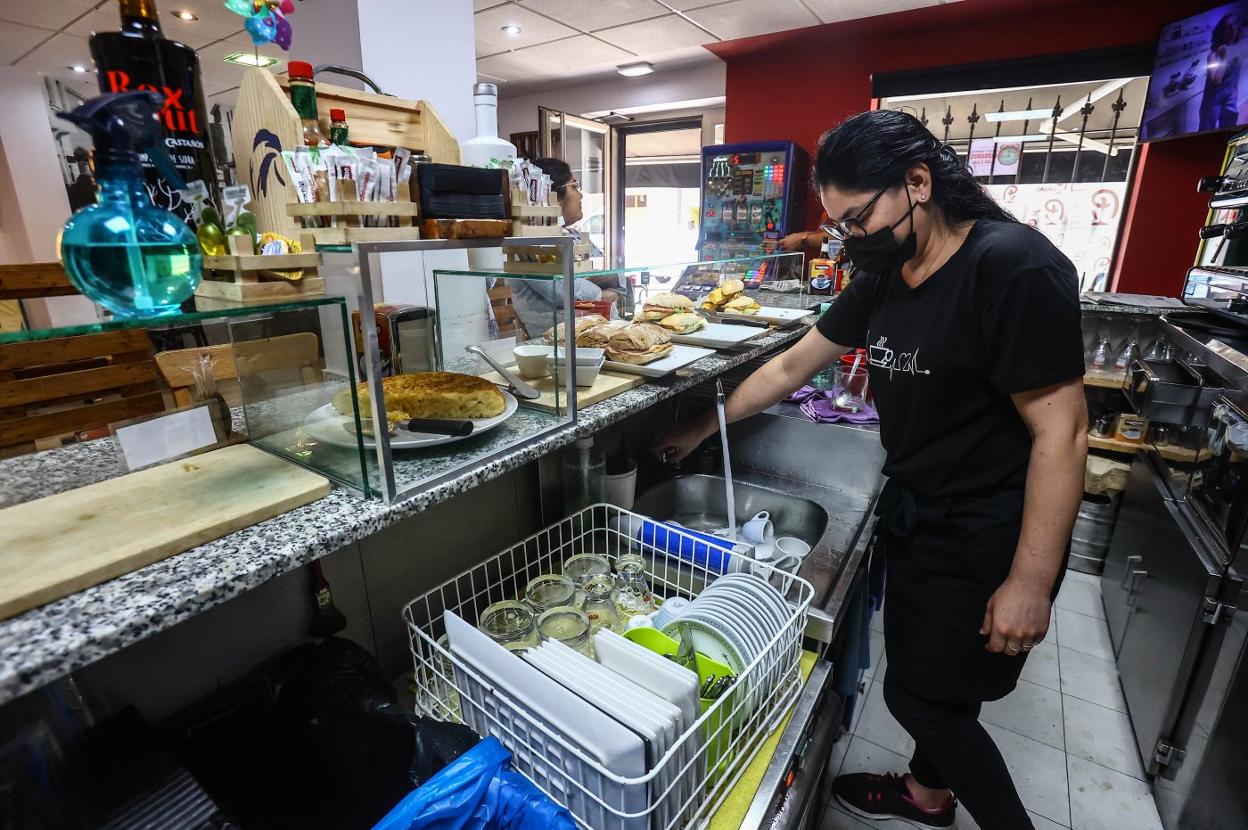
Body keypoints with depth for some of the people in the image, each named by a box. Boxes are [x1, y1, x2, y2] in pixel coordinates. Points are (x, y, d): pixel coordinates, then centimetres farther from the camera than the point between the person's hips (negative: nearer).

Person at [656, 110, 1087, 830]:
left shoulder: (1014, 267, -20)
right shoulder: (885, 274, 3)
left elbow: (1061, 432, -21)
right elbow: (790, 369, 7)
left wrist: (1031, 582, -19)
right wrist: (701, 431, 10)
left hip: (984, 540, -7)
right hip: (914, 516, 7)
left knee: (923, 696, 4)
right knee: (923, 681, 22)